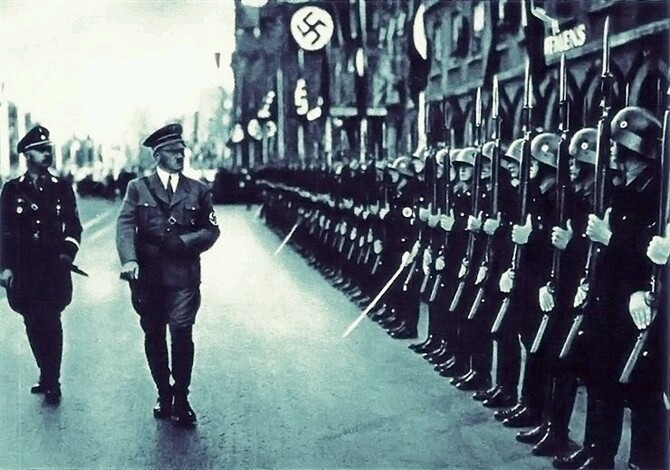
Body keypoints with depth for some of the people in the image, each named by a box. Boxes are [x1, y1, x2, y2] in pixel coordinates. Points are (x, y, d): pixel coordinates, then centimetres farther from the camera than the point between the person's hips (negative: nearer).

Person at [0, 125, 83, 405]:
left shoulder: (62, 188, 8)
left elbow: (73, 226, 8)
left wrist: (68, 252, -8)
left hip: (55, 269, -1)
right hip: (24, 270, 1)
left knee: (50, 322, -8)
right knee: (33, 324, 7)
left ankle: (51, 382, -2)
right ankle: (48, 377, 22)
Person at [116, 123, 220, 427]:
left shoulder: (198, 191, 10)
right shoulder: (138, 188, 7)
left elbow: (211, 230, 10)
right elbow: (125, 226, -4)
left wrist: (184, 241, -9)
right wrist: (129, 260, -21)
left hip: (183, 276, -1)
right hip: (148, 275, 1)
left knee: (182, 333, -10)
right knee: (154, 336, 8)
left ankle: (181, 399, 1)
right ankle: (164, 395, 22)